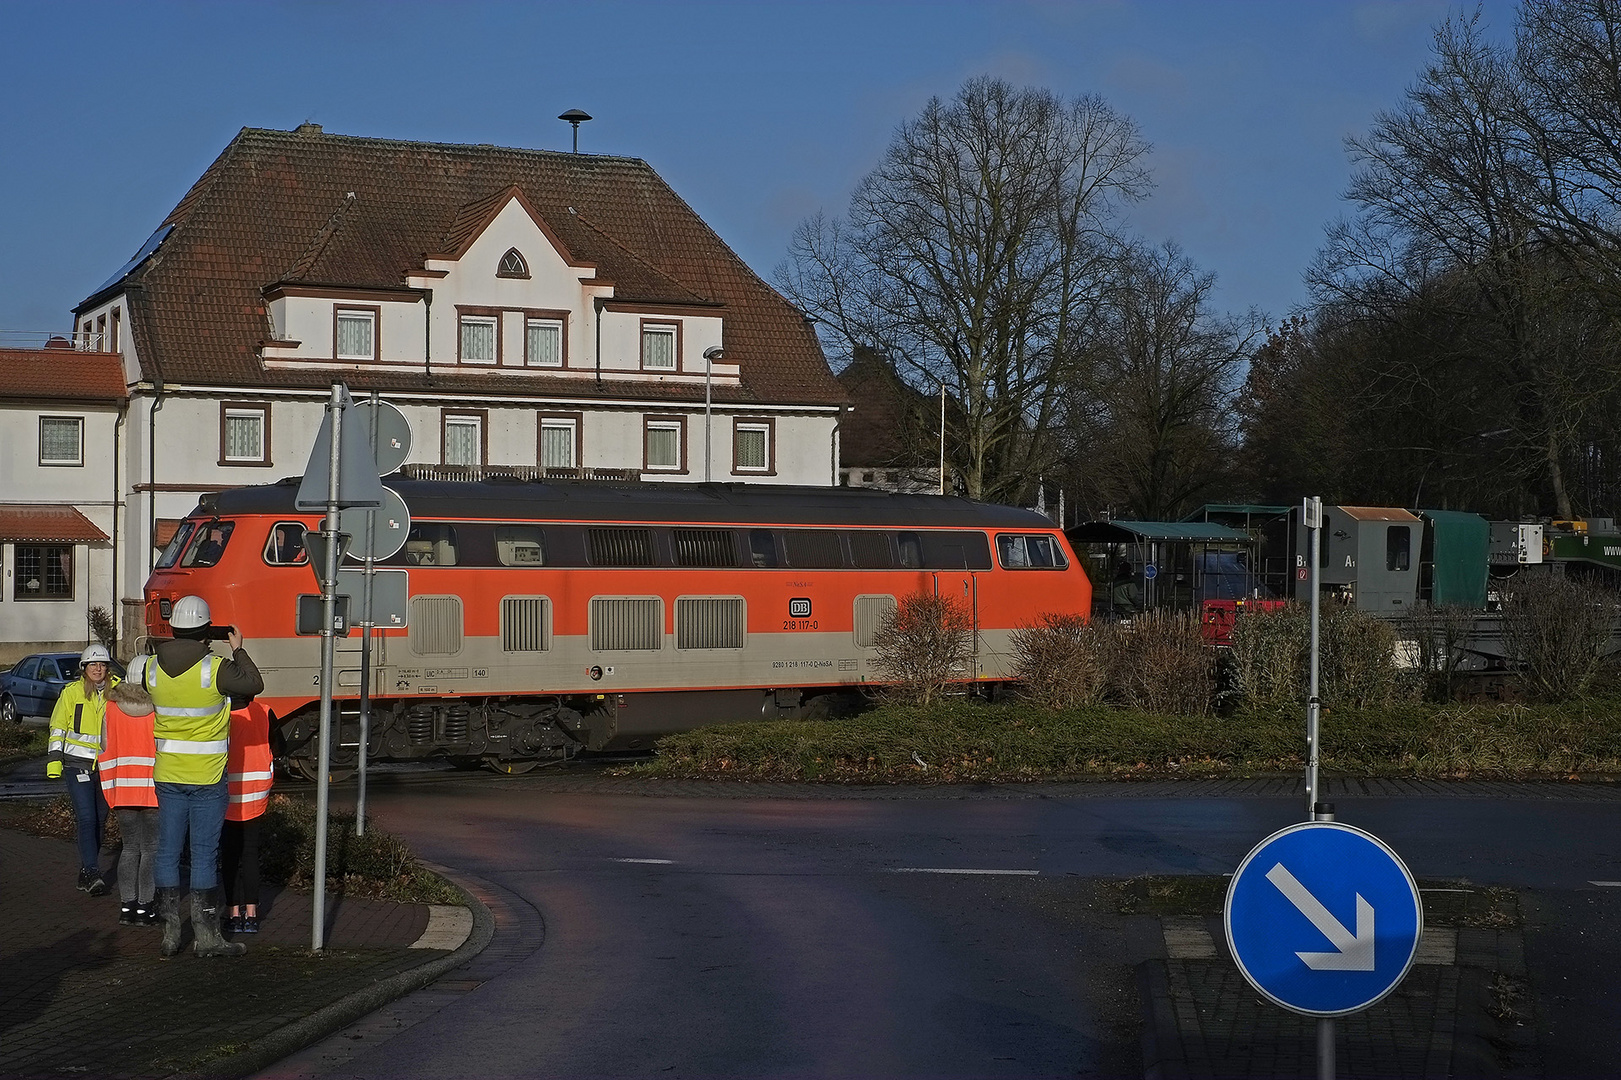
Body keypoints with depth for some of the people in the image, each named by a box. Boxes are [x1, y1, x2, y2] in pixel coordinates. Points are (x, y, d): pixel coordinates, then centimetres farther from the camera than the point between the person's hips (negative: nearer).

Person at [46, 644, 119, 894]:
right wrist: (54, 759, -3)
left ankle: (86, 872, 20)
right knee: (86, 818, -13)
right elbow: (58, 727, 4)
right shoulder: (72, 692, -1)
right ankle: (92, 873, -16)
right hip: (77, 764, -3)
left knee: (99, 820, 8)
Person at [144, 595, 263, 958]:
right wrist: (238, 649, 9)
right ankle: (206, 935, 6)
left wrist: (180, 645, 18)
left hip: (168, 775, 4)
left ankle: (169, 932, 13)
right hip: (206, 778, -4)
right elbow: (254, 684, -4)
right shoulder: (215, 670, -17)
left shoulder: (152, 669, -3)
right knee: (204, 854, 2)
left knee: (168, 851, 10)